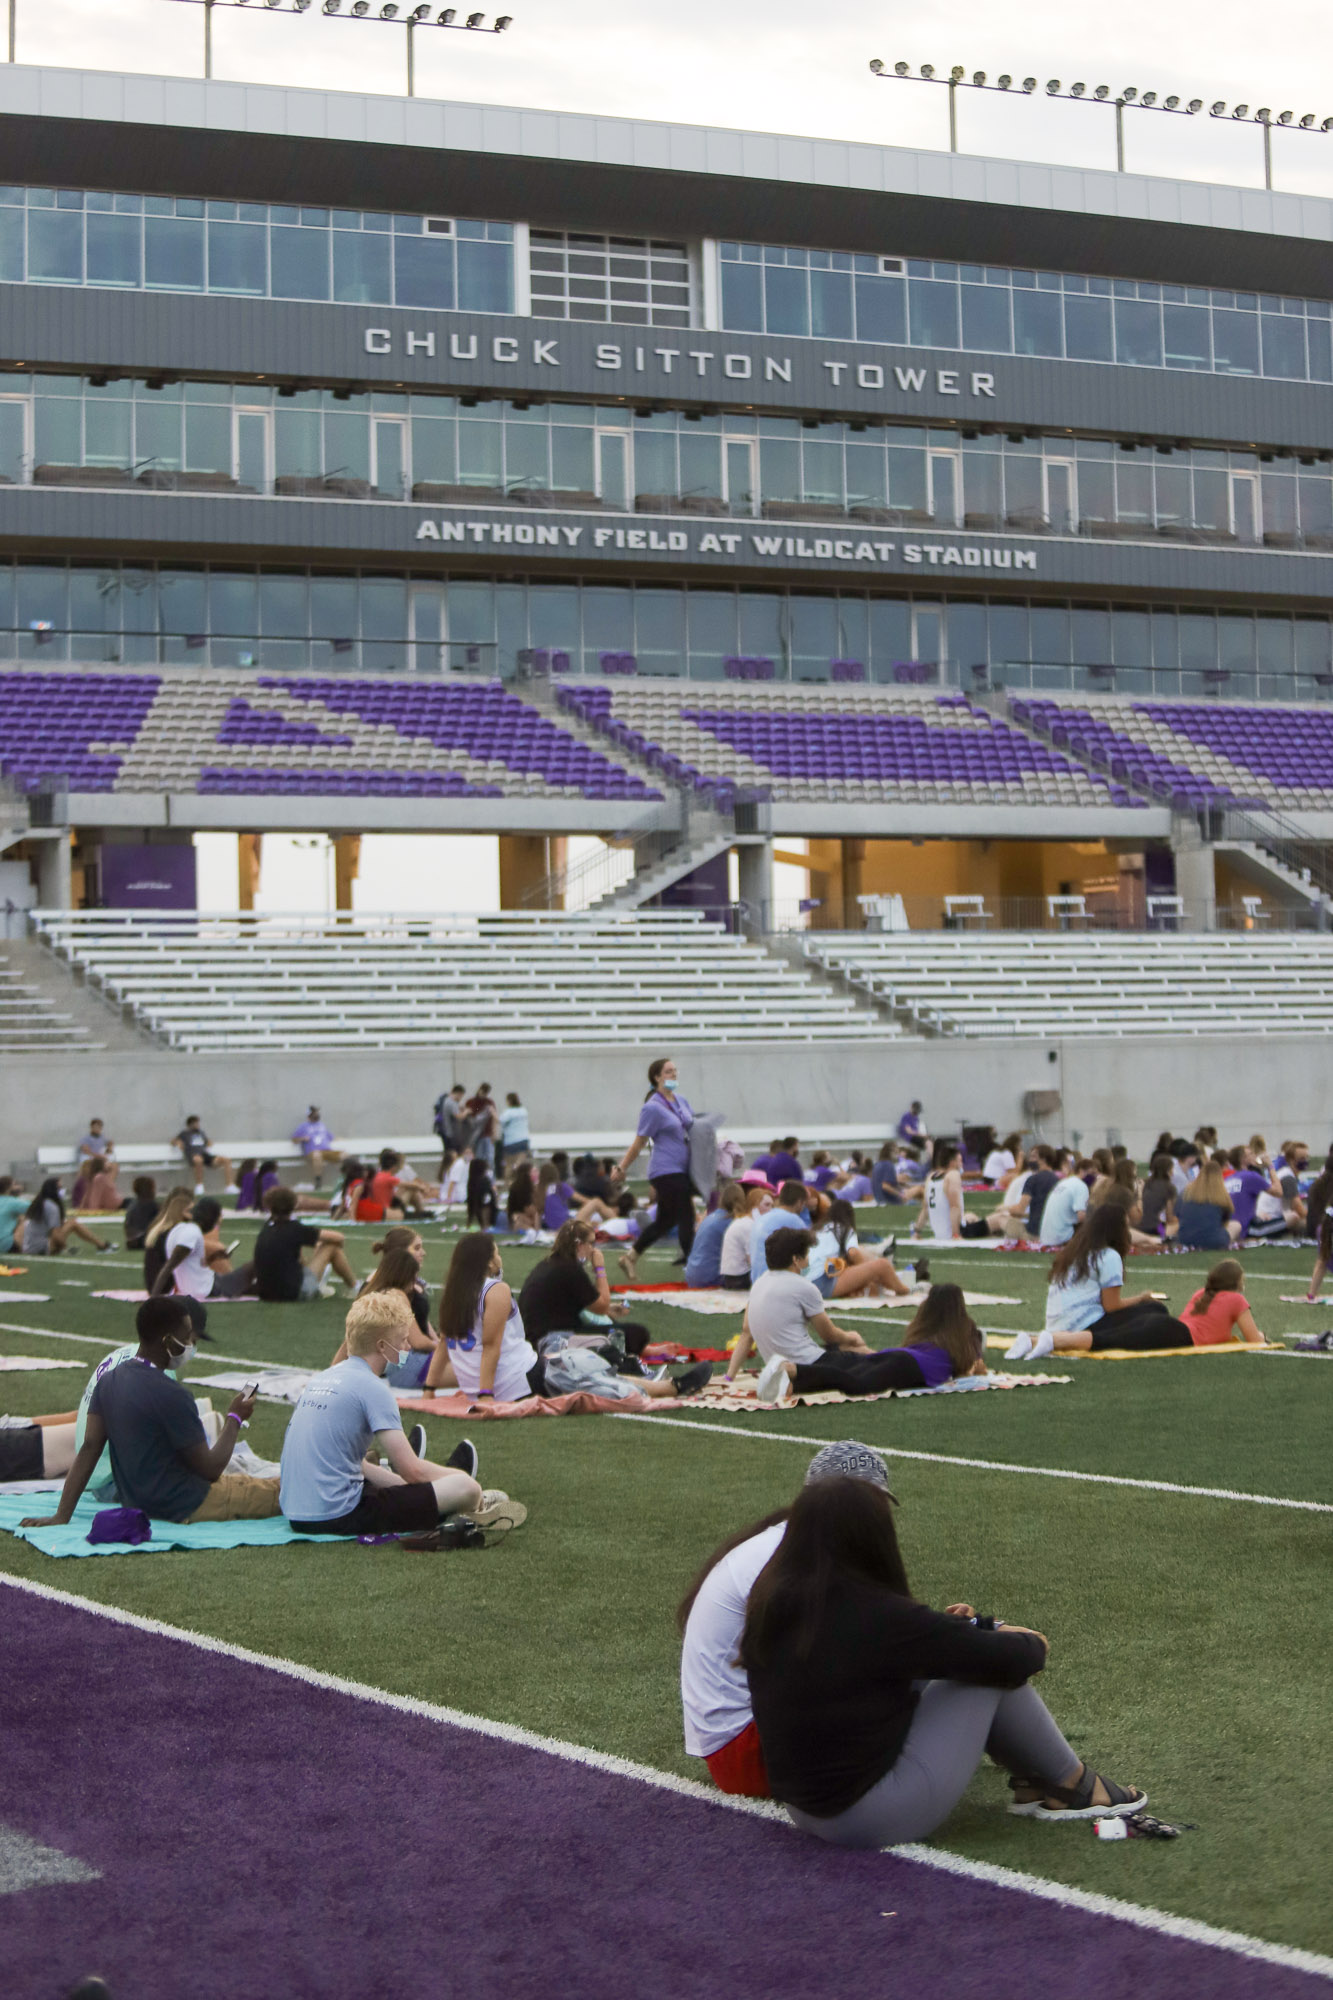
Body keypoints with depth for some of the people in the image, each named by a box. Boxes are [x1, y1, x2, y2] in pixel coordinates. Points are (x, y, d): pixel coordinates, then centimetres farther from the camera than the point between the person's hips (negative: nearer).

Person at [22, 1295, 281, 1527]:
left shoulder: (109, 1381, -1)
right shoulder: (172, 1397, -24)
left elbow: (89, 1448, -5)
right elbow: (210, 1469, -17)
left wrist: (62, 1515, -6)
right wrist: (235, 1418, -2)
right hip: (186, 1508, -9)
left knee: (244, 1480, 28)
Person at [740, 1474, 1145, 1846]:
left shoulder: (770, 1601, -3)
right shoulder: (877, 1616, -24)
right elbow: (1008, 1661, -13)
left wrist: (948, 1629, 14)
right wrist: (1032, 1644, 9)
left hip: (806, 1811, 8)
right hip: (878, 1820, -8)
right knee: (993, 1671, 0)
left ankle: (1032, 1783, 23)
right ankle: (1076, 1788, 18)